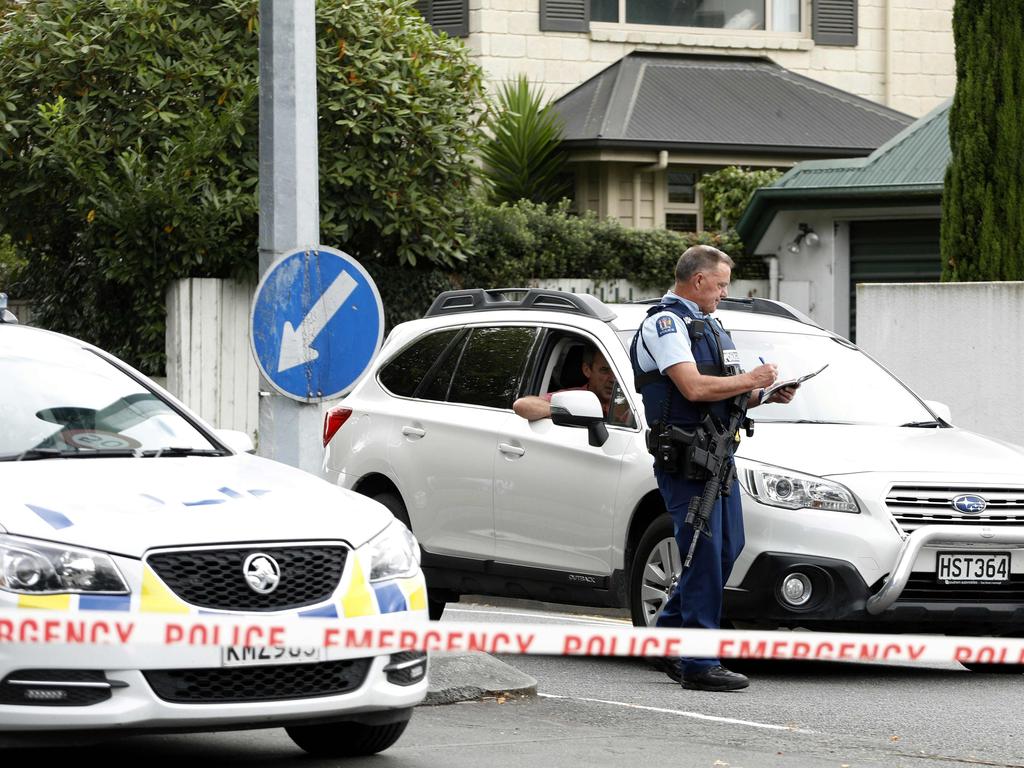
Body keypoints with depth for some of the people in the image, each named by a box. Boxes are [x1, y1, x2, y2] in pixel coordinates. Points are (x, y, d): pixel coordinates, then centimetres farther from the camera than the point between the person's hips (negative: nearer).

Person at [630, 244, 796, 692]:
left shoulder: (707, 325, 20)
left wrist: (765, 395, 7)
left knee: (726, 551, 12)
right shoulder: (665, 323, -11)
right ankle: (699, 664, -6)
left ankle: (669, 635, 23)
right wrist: (751, 380, -12)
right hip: (685, 461, -10)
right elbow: (694, 388, -23)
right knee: (704, 558, -9)